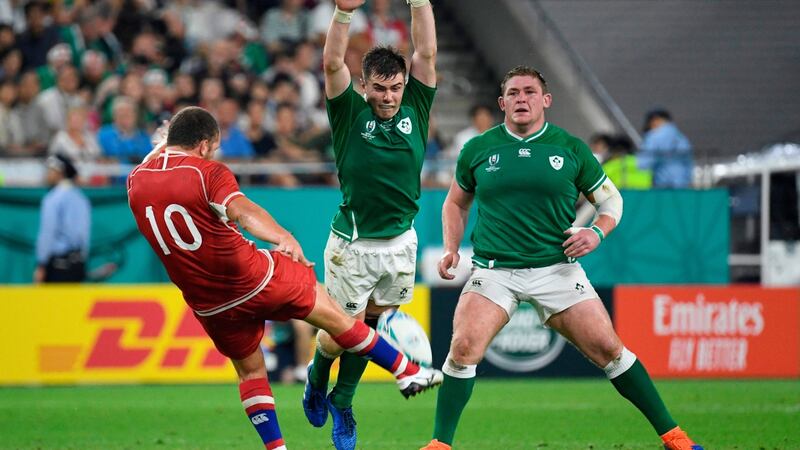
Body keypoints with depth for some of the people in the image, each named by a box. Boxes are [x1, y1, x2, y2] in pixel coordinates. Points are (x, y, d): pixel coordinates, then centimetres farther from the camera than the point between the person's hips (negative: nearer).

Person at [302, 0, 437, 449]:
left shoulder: (414, 110, 1)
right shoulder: (351, 115, -6)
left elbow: (427, 53, -6)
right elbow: (332, 62, -18)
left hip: (400, 243, 3)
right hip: (351, 244, -3)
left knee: (369, 329, 10)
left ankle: (342, 402, 28)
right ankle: (317, 377, 33)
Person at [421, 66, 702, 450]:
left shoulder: (571, 149, 2)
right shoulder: (478, 149, 4)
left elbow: (610, 198, 13)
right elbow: (456, 202, 20)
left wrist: (597, 232, -7)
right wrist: (451, 249, 6)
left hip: (556, 269, 0)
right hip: (493, 270, 0)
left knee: (608, 349, -5)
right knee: (464, 349, -20)